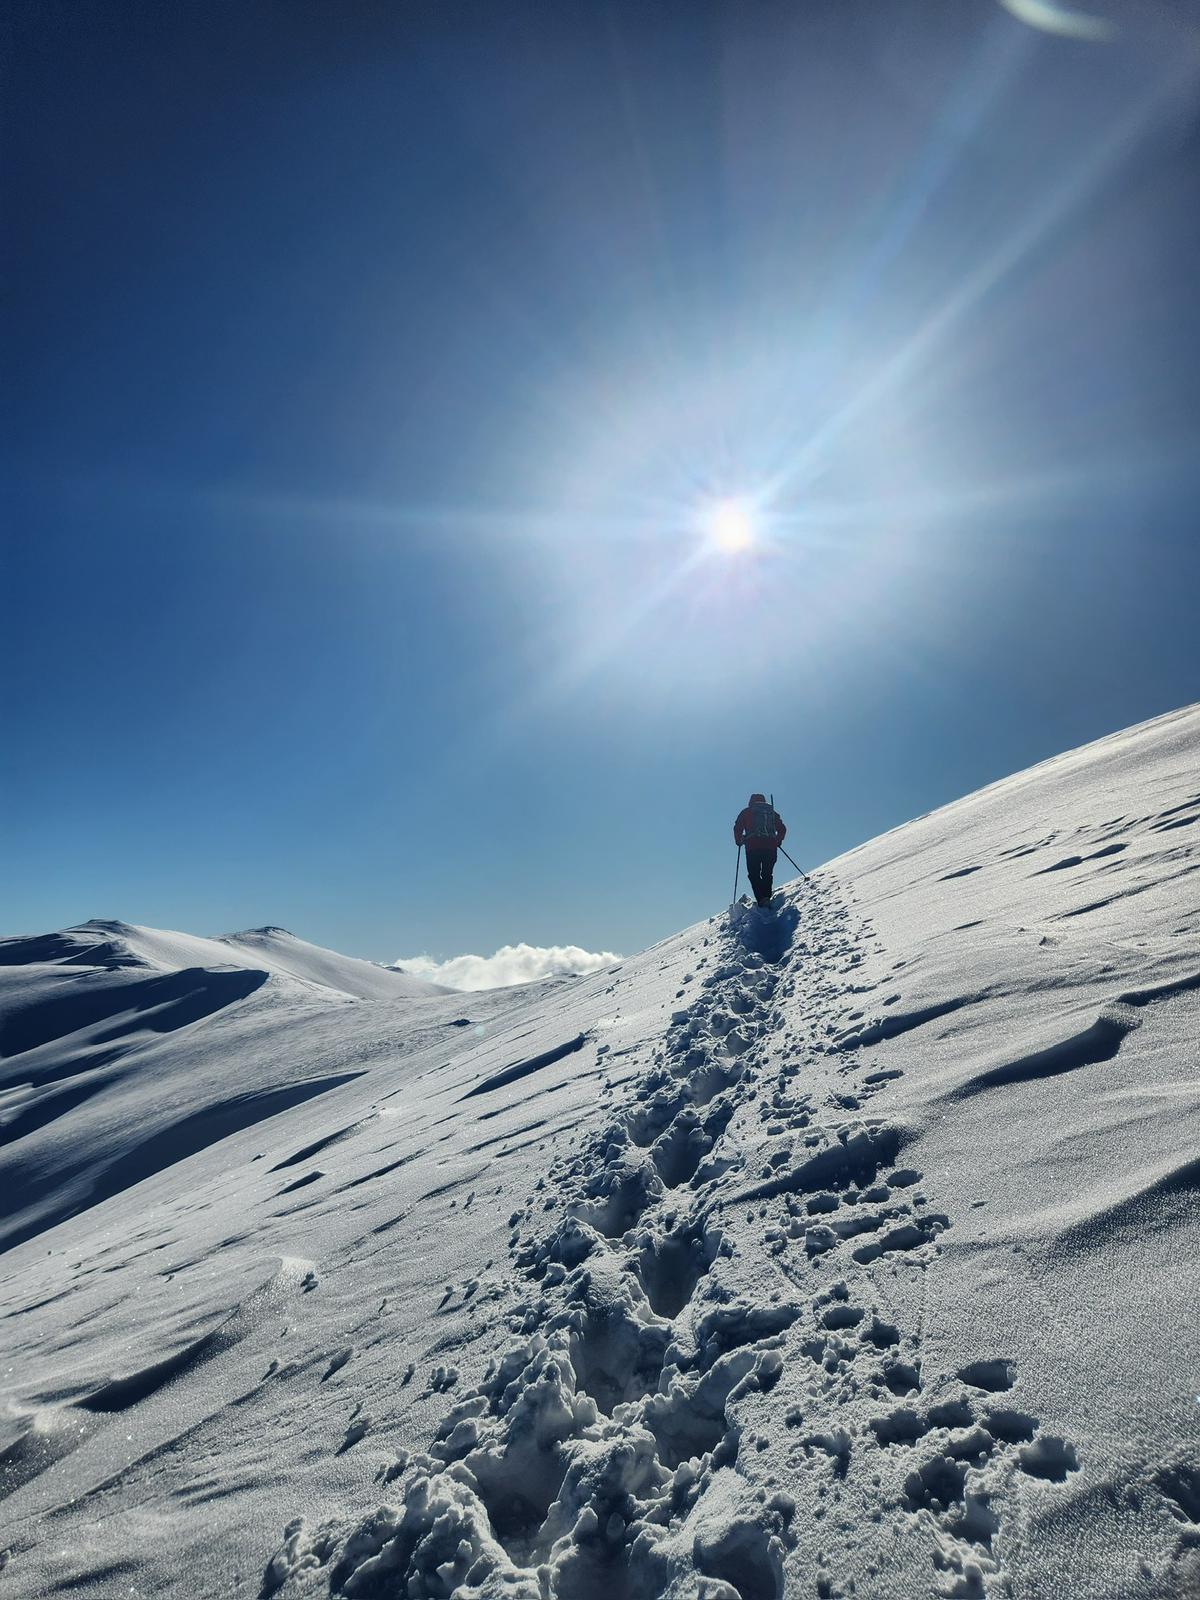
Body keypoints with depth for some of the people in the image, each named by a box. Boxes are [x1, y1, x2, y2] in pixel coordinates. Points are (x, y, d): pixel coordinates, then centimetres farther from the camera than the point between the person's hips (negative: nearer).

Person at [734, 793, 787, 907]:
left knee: (754, 875, 1)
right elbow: (782, 829, 16)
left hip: (753, 847, -3)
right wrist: (778, 841, 29)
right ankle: (767, 897, -3)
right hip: (770, 847, 3)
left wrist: (739, 840, 18)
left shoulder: (746, 812, 12)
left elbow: (737, 828, 3)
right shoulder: (772, 812, 19)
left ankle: (762, 899, -17)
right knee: (767, 874, 14)